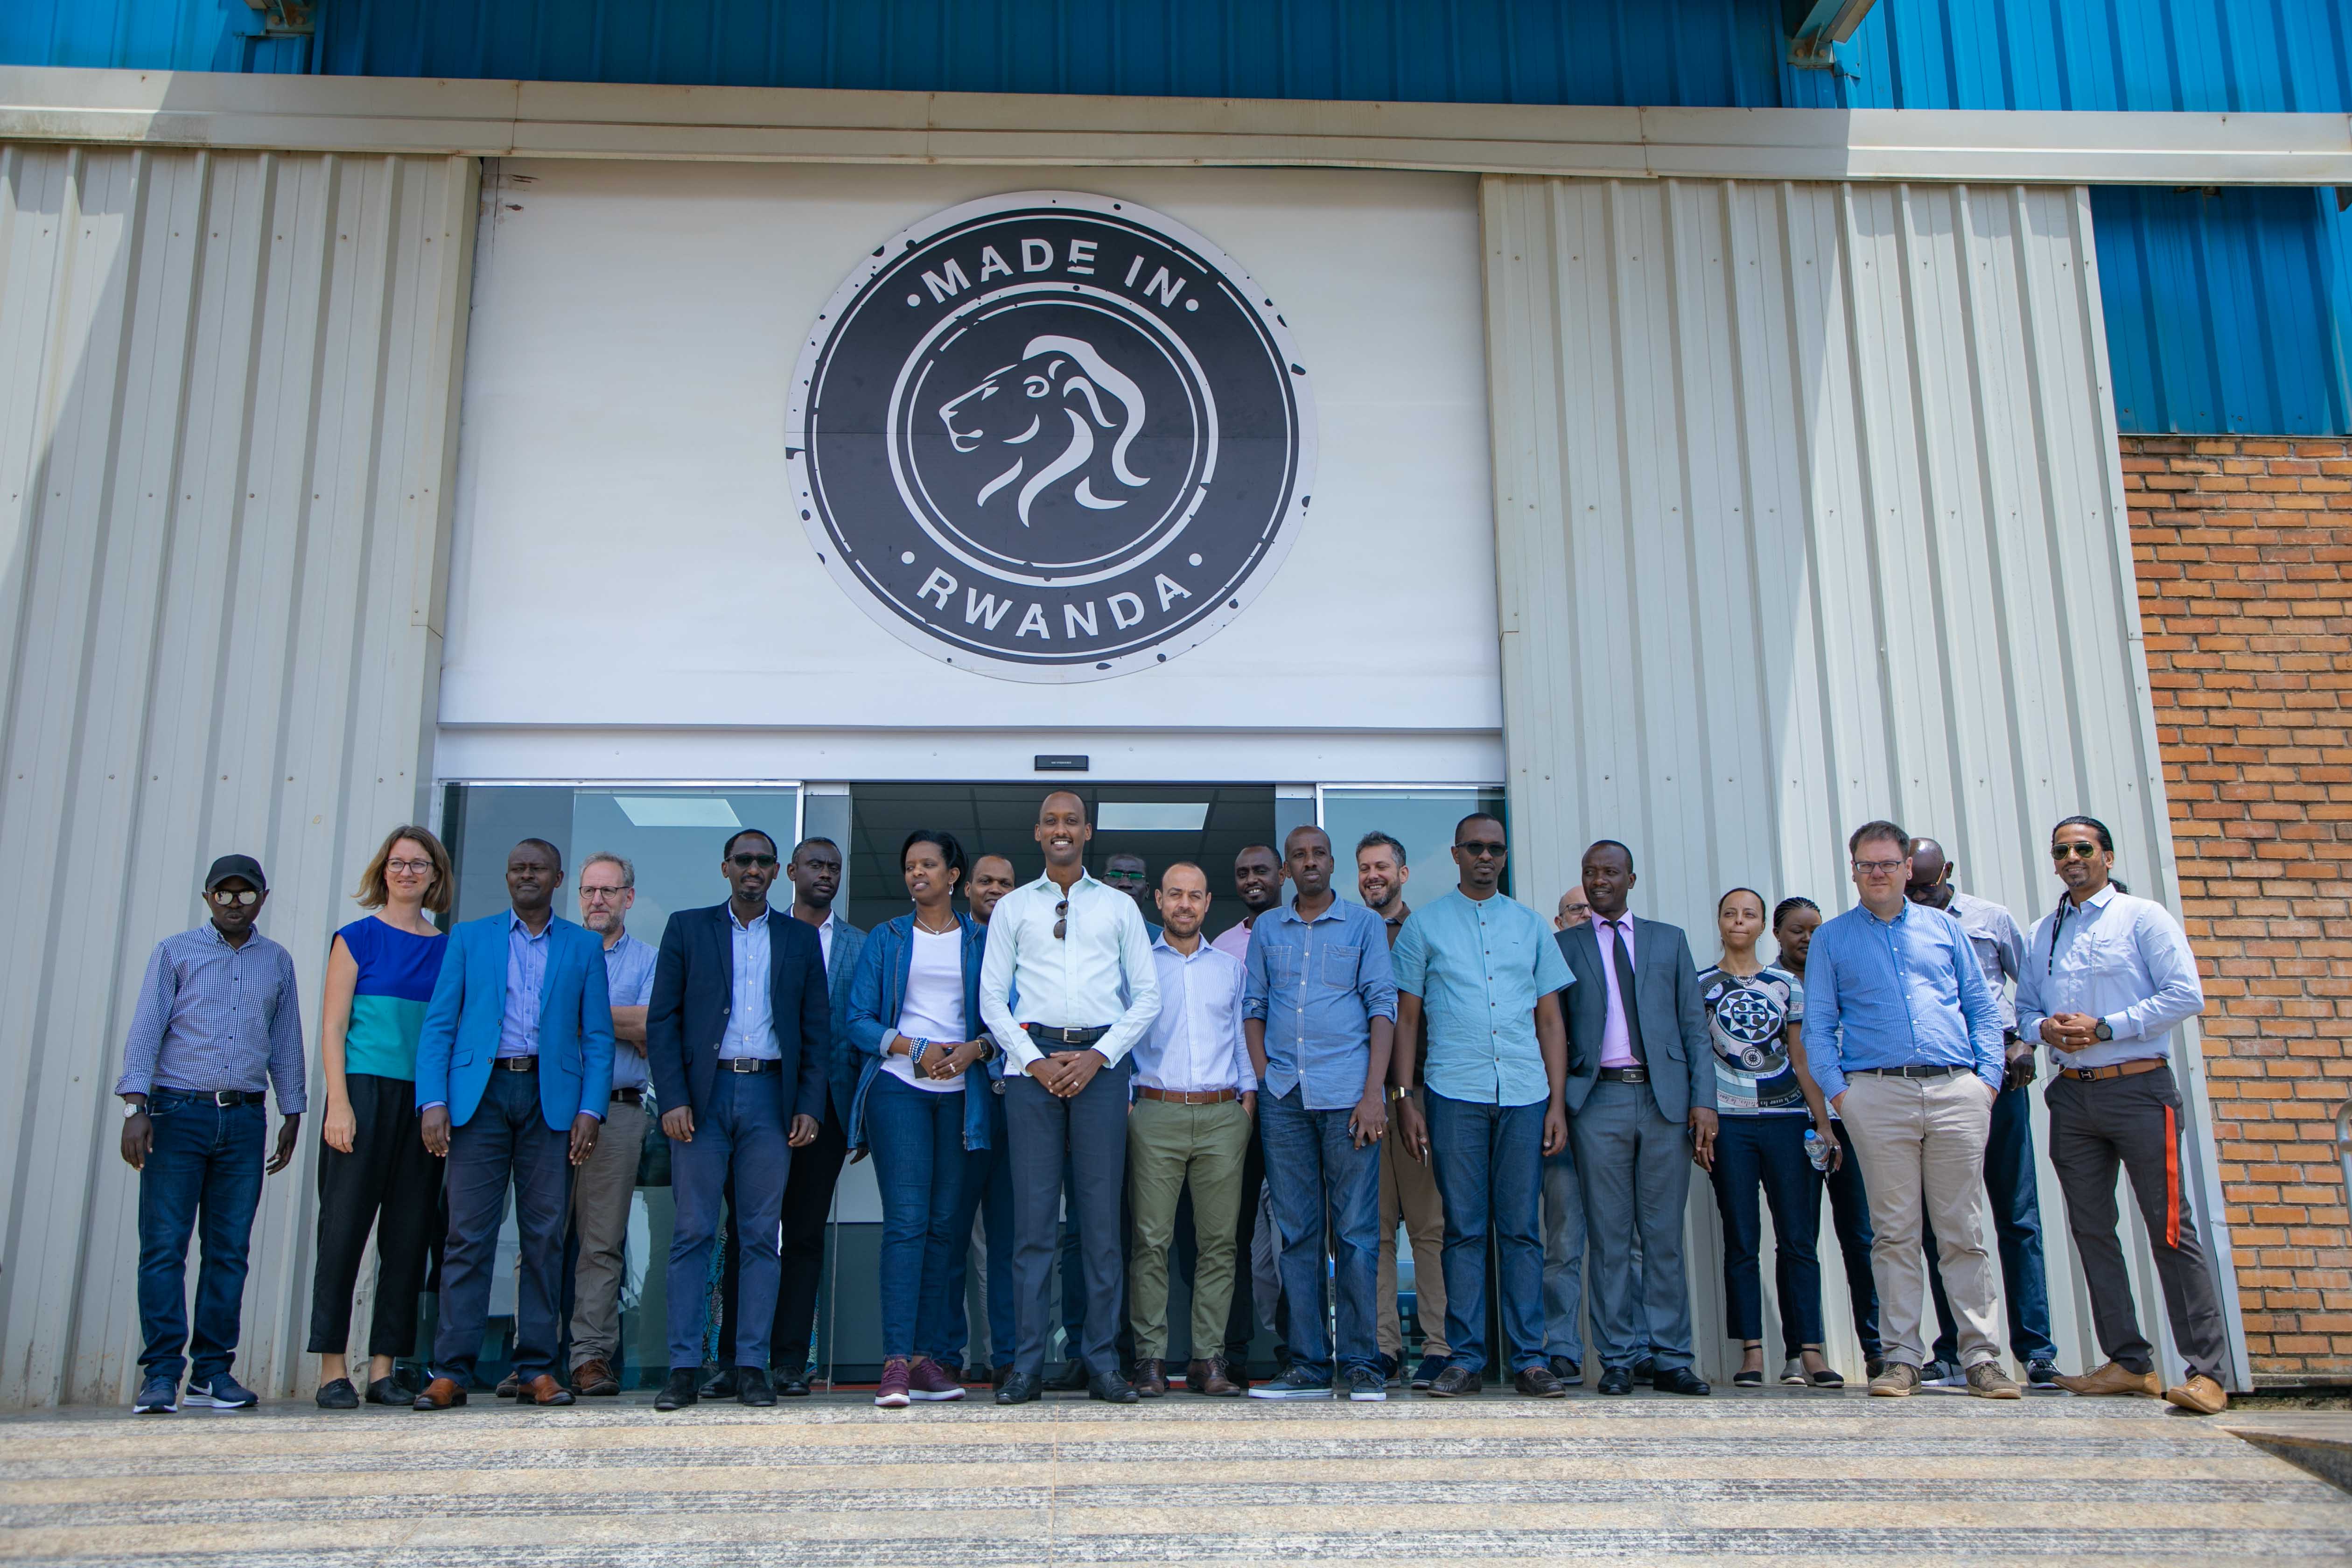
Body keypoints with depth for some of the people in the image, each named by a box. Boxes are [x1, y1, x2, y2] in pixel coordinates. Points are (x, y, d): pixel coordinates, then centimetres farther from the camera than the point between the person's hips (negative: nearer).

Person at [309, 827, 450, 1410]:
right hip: (365, 1092, -4)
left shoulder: (448, 947, 12)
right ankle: (333, 1369, 4)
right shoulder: (358, 937, 3)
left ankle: (384, 1370, 11)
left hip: (424, 1101, 4)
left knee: (409, 1235, 4)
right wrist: (339, 1104, -12)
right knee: (345, 1226, -3)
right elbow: (333, 1026, -2)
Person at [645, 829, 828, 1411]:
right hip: (703, 1095, -1)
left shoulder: (800, 938, 14)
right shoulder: (687, 928, 10)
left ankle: (752, 1368, 5)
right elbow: (662, 1021, 4)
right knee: (693, 1232, -2)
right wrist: (672, 1099, -7)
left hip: (770, 1095, 1)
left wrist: (809, 1106, 1)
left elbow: (817, 1029, 11)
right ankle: (684, 1368, 2)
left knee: (762, 1236, 1)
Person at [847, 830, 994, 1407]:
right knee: (906, 1220, -11)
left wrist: (974, 1048, -13)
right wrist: (916, 1048, -10)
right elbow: (859, 1020, 4)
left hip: (962, 1093, 1)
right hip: (899, 1086, -1)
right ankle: (896, 1361, -12)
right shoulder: (886, 939, 11)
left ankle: (926, 1356, 6)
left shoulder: (982, 941, 12)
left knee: (946, 1224, 1)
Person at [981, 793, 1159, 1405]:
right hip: (1033, 1059, 0)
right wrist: (1035, 1060, -5)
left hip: (1100, 1061, 0)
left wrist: (1098, 1056, -4)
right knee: (1033, 1216, -2)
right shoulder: (1012, 908, 13)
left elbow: (1147, 995, 9)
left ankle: (1102, 1363, 5)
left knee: (1102, 1216, -1)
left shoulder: (1119, 907, 12)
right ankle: (1027, 1365, 2)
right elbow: (992, 996, 8)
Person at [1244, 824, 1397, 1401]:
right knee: (1296, 1232, 4)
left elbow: (1382, 1006, 1)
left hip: (1346, 1093, -3)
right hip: (1283, 1095, 3)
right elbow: (1254, 1006, 16)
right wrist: (1262, 1078, 4)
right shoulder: (1266, 928, 15)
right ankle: (1308, 1365, 9)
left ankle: (1361, 1361, 5)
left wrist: (1374, 1091, -7)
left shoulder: (1363, 923, 7)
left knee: (1355, 1231, -3)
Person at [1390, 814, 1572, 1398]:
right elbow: (1406, 1017, 8)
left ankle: (1529, 1358, 6)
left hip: (1525, 1093, 1)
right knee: (1463, 1230, 1)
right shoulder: (1425, 925, 9)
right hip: (1453, 1092, -1)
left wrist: (1558, 1102, 5)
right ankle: (1464, 1357, 7)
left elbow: (1550, 1020, 13)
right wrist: (1404, 1098, 0)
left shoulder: (1530, 925, 14)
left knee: (1523, 1229, 1)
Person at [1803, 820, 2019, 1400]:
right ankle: (1902, 1358, 5)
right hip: (1877, 1092, -1)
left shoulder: (1944, 928, 16)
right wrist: (1837, 1089, -3)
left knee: (1965, 1232, 2)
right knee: (1894, 1232, -1)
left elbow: (1982, 1008, 14)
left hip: (1957, 1091, 1)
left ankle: (1981, 1358, 7)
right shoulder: (1831, 939, 12)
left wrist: (1988, 1076, 2)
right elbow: (1817, 1025, 9)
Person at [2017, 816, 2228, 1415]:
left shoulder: (2143, 917, 1)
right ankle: (2129, 1362, 13)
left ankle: (2206, 1372, -3)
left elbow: (2186, 994, -8)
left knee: (2171, 1228, -6)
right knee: (2091, 1230, 6)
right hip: (2072, 1095, 5)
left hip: (2138, 1089, -5)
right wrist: (2042, 1027, -5)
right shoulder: (2043, 932, 16)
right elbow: (2024, 1005, 18)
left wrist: (2105, 1027, -13)